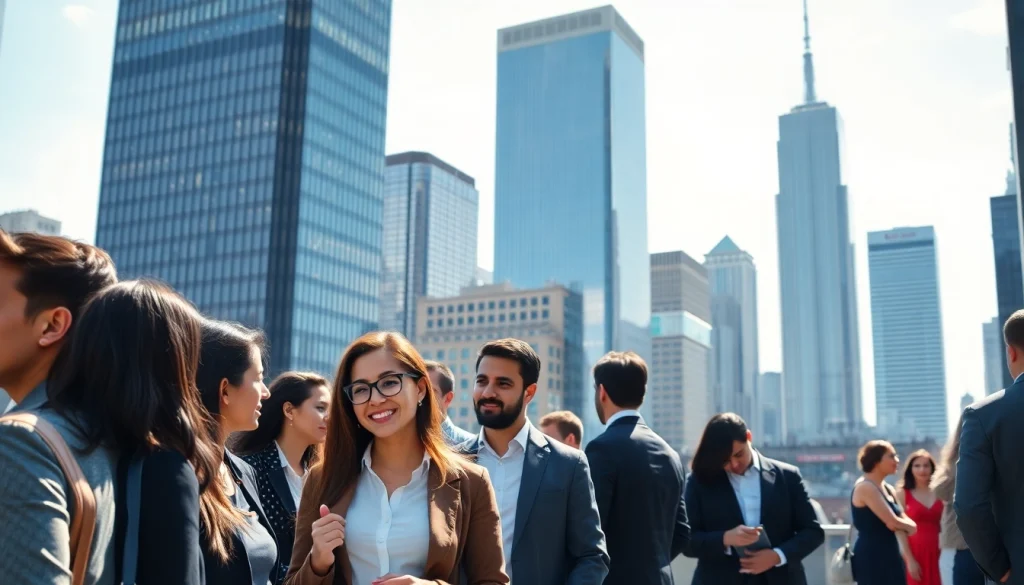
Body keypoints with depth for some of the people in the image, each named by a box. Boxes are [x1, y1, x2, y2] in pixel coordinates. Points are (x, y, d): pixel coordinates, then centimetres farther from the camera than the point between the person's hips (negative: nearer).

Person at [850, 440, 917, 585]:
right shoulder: (865, 487, -15)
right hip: (871, 558, -10)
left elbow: (903, 520, 10)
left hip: (890, 555, 10)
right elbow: (892, 522, -19)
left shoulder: (888, 489, 15)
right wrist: (910, 526, 0)